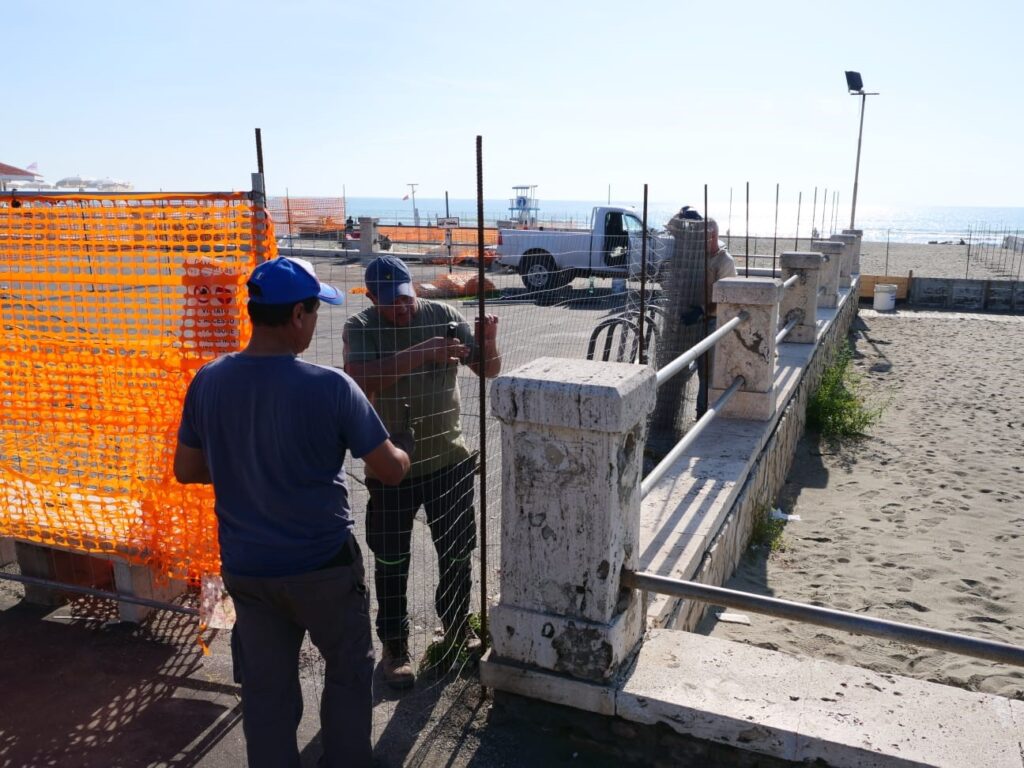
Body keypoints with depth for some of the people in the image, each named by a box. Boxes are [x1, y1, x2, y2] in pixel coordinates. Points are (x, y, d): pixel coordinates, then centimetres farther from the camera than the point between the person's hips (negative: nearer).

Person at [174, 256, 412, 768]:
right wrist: (405, 447, 9)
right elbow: (391, 471, -13)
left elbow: (185, 470, 4)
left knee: (265, 690, 19)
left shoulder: (208, 382, -8)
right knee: (348, 675, 21)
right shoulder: (329, 386, -22)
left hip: (245, 568, 4)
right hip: (323, 567, -4)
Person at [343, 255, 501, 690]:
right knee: (391, 561, 10)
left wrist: (488, 345, -29)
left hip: (449, 459, 3)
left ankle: (456, 629, 41)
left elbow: (488, 370, -6)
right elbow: (359, 377, -30)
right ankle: (394, 646, 29)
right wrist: (419, 353, -39)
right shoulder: (361, 328, -11)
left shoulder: (442, 315, -5)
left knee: (457, 553, 18)